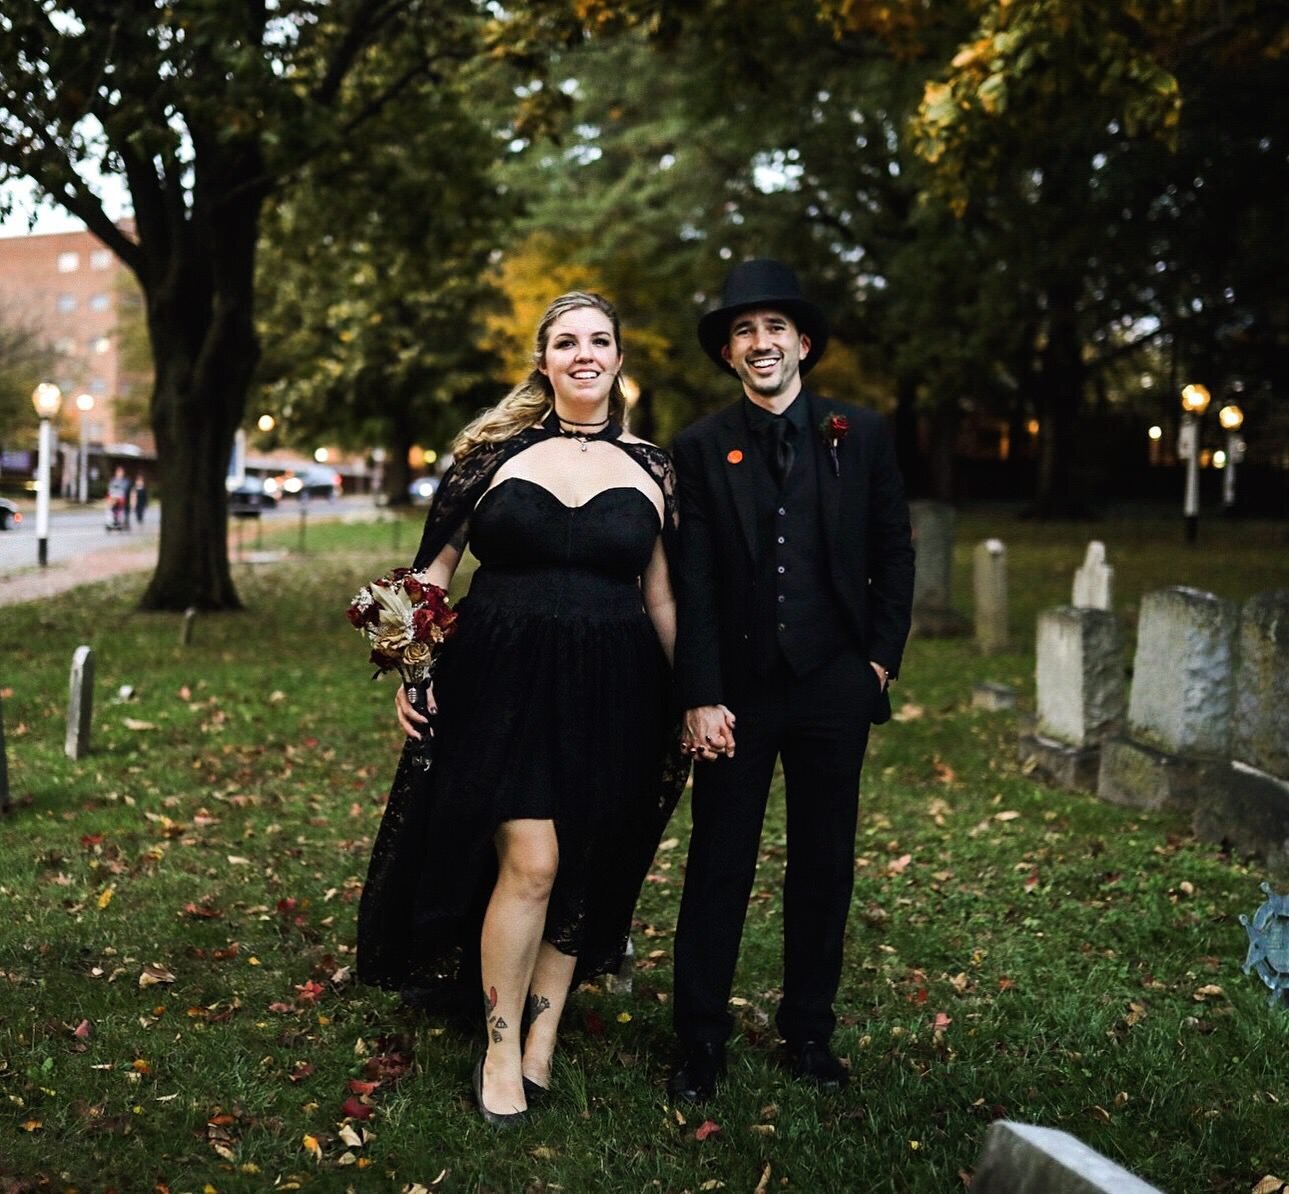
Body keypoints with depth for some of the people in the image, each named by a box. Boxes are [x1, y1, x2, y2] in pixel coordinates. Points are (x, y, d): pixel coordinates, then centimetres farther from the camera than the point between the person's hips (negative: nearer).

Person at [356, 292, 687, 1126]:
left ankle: (542, 1040, 24)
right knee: (529, 863, -10)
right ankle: (500, 1050, 9)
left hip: (610, 695, 2)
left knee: (582, 873, 7)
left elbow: (661, 597, 11)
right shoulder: (494, 453, 3)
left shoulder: (650, 469, 7)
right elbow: (433, 569, 6)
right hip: (503, 682, -2)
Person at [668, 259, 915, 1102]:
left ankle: (810, 1031, 26)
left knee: (824, 865, 11)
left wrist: (882, 658, 0)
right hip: (739, 685, -1)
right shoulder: (703, 447, 1)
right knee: (719, 867, 5)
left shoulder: (861, 434, 4)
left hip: (834, 683, 1)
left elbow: (894, 556, 8)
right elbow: (694, 583, -3)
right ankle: (701, 1041, 17)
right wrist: (701, 697, -9)